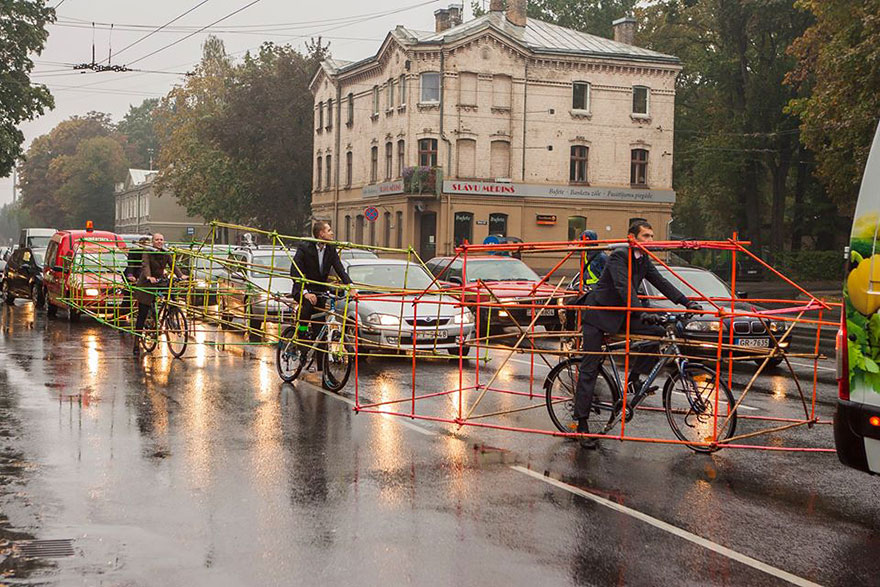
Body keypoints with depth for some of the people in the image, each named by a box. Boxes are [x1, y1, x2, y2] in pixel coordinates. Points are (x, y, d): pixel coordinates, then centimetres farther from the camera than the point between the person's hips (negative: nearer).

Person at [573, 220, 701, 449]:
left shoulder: (644, 261, 5)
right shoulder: (619, 256, -20)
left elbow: (661, 283, 4)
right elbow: (623, 287, -31)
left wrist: (687, 302, -7)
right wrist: (642, 313, -42)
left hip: (621, 314, 8)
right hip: (598, 313, -7)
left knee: (658, 332, -11)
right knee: (590, 368, -8)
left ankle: (633, 378, 3)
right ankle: (582, 424, -6)